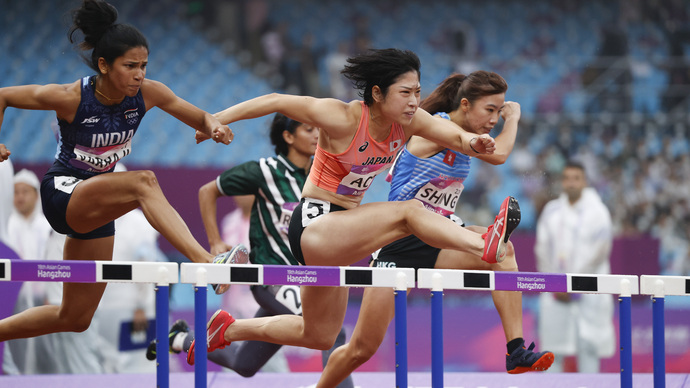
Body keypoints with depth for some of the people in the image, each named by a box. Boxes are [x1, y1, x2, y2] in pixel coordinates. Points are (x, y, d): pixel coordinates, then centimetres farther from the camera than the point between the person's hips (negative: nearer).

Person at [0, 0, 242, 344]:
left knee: (75, 319, 9)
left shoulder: (147, 93, -10)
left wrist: (214, 127, -23)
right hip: (63, 193, -6)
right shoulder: (70, 98, -20)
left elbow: (200, 119, -1)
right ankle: (204, 262, -49)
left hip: (96, 205, 6)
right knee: (143, 182, -35)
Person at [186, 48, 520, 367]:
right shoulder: (343, 119, -21)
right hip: (312, 225, -8)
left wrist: (473, 142, -40)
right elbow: (276, 102, -15)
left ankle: (227, 330, 33)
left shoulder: (408, 122, -5)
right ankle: (485, 246, -41)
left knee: (319, 337, 20)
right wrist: (214, 120, -13)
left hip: (338, 234, 8)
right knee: (408, 212, -26)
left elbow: (456, 136, -17)